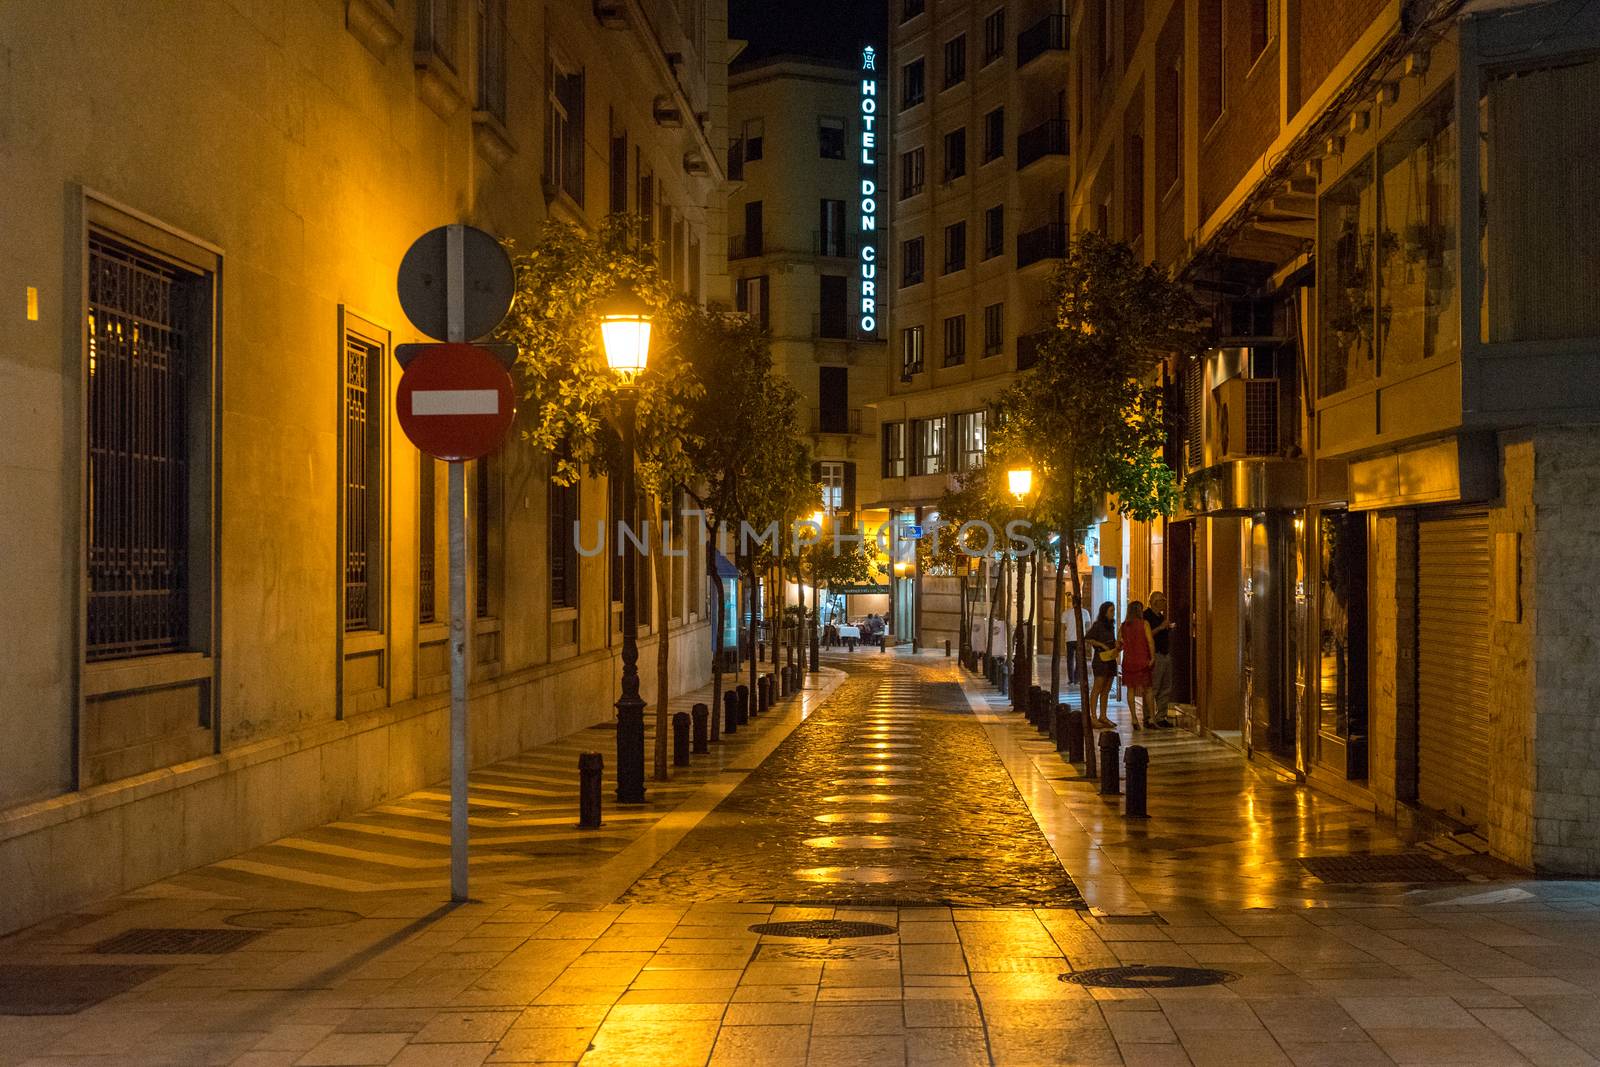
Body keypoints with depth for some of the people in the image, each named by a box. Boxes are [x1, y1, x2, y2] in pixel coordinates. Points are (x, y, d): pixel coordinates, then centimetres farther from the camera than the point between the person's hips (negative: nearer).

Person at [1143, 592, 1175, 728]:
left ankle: (1161, 717, 14)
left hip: (1166, 654, 9)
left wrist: (1169, 627, 11)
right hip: (1155, 656, -9)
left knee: (1166, 688, 9)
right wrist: (1161, 627, -19)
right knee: (1152, 688, -9)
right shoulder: (1146, 616, -8)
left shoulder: (1161, 616, 19)